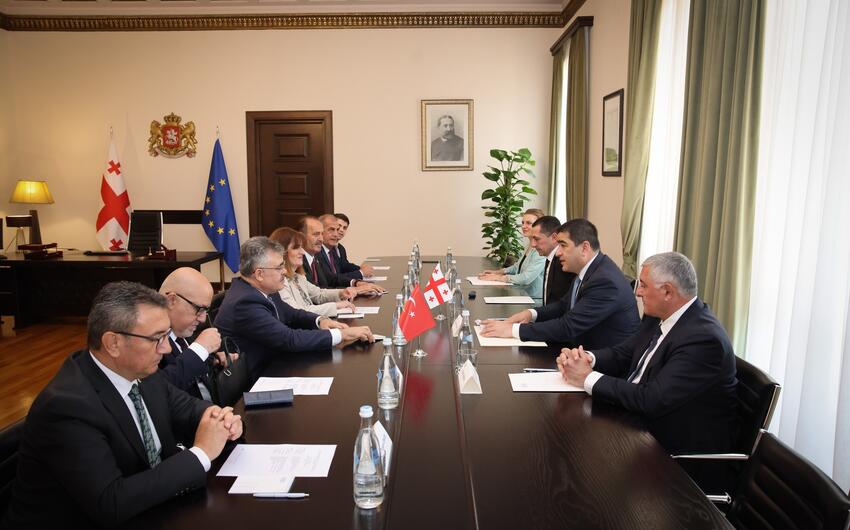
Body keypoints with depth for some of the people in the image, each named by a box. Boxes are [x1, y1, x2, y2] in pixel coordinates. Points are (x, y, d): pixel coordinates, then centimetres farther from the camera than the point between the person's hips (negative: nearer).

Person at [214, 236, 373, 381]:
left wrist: (320, 321, -7)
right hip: (251, 380, -8)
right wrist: (341, 334, -24)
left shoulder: (262, 289, 0)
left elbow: (291, 314, 13)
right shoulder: (245, 303, -26)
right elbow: (289, 339, -28)